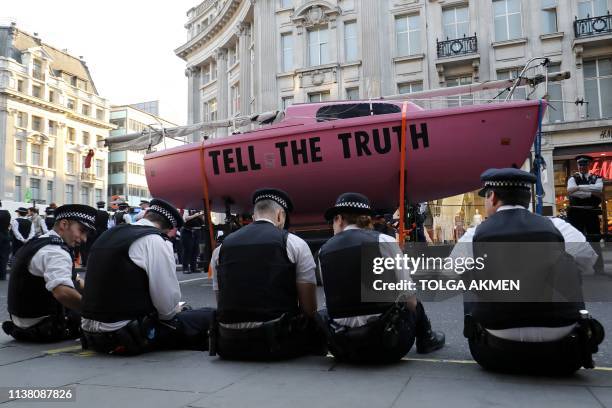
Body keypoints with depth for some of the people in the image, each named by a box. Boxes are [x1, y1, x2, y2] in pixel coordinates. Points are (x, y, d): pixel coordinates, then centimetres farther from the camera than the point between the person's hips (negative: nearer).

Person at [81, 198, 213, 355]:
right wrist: (175, 310, 8)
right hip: (128, 336, -9)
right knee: (208, 317, -5)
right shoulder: (155, 241, -12)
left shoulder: (109, 234, 13)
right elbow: (168, 302, -14)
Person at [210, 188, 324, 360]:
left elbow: (222, 306, 15)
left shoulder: (220, 249, 11)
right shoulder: (295, 244, 0)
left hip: (230, 346, 4)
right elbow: (309, 309, -2)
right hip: (279, 341, -3)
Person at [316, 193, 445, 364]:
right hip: (386, 341, -3)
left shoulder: (324, 251, 3)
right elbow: (409, 297, -3)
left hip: (342, 346, 3)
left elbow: (335, 299, 6)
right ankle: (426, 339, 51)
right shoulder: (383, 241, -6)